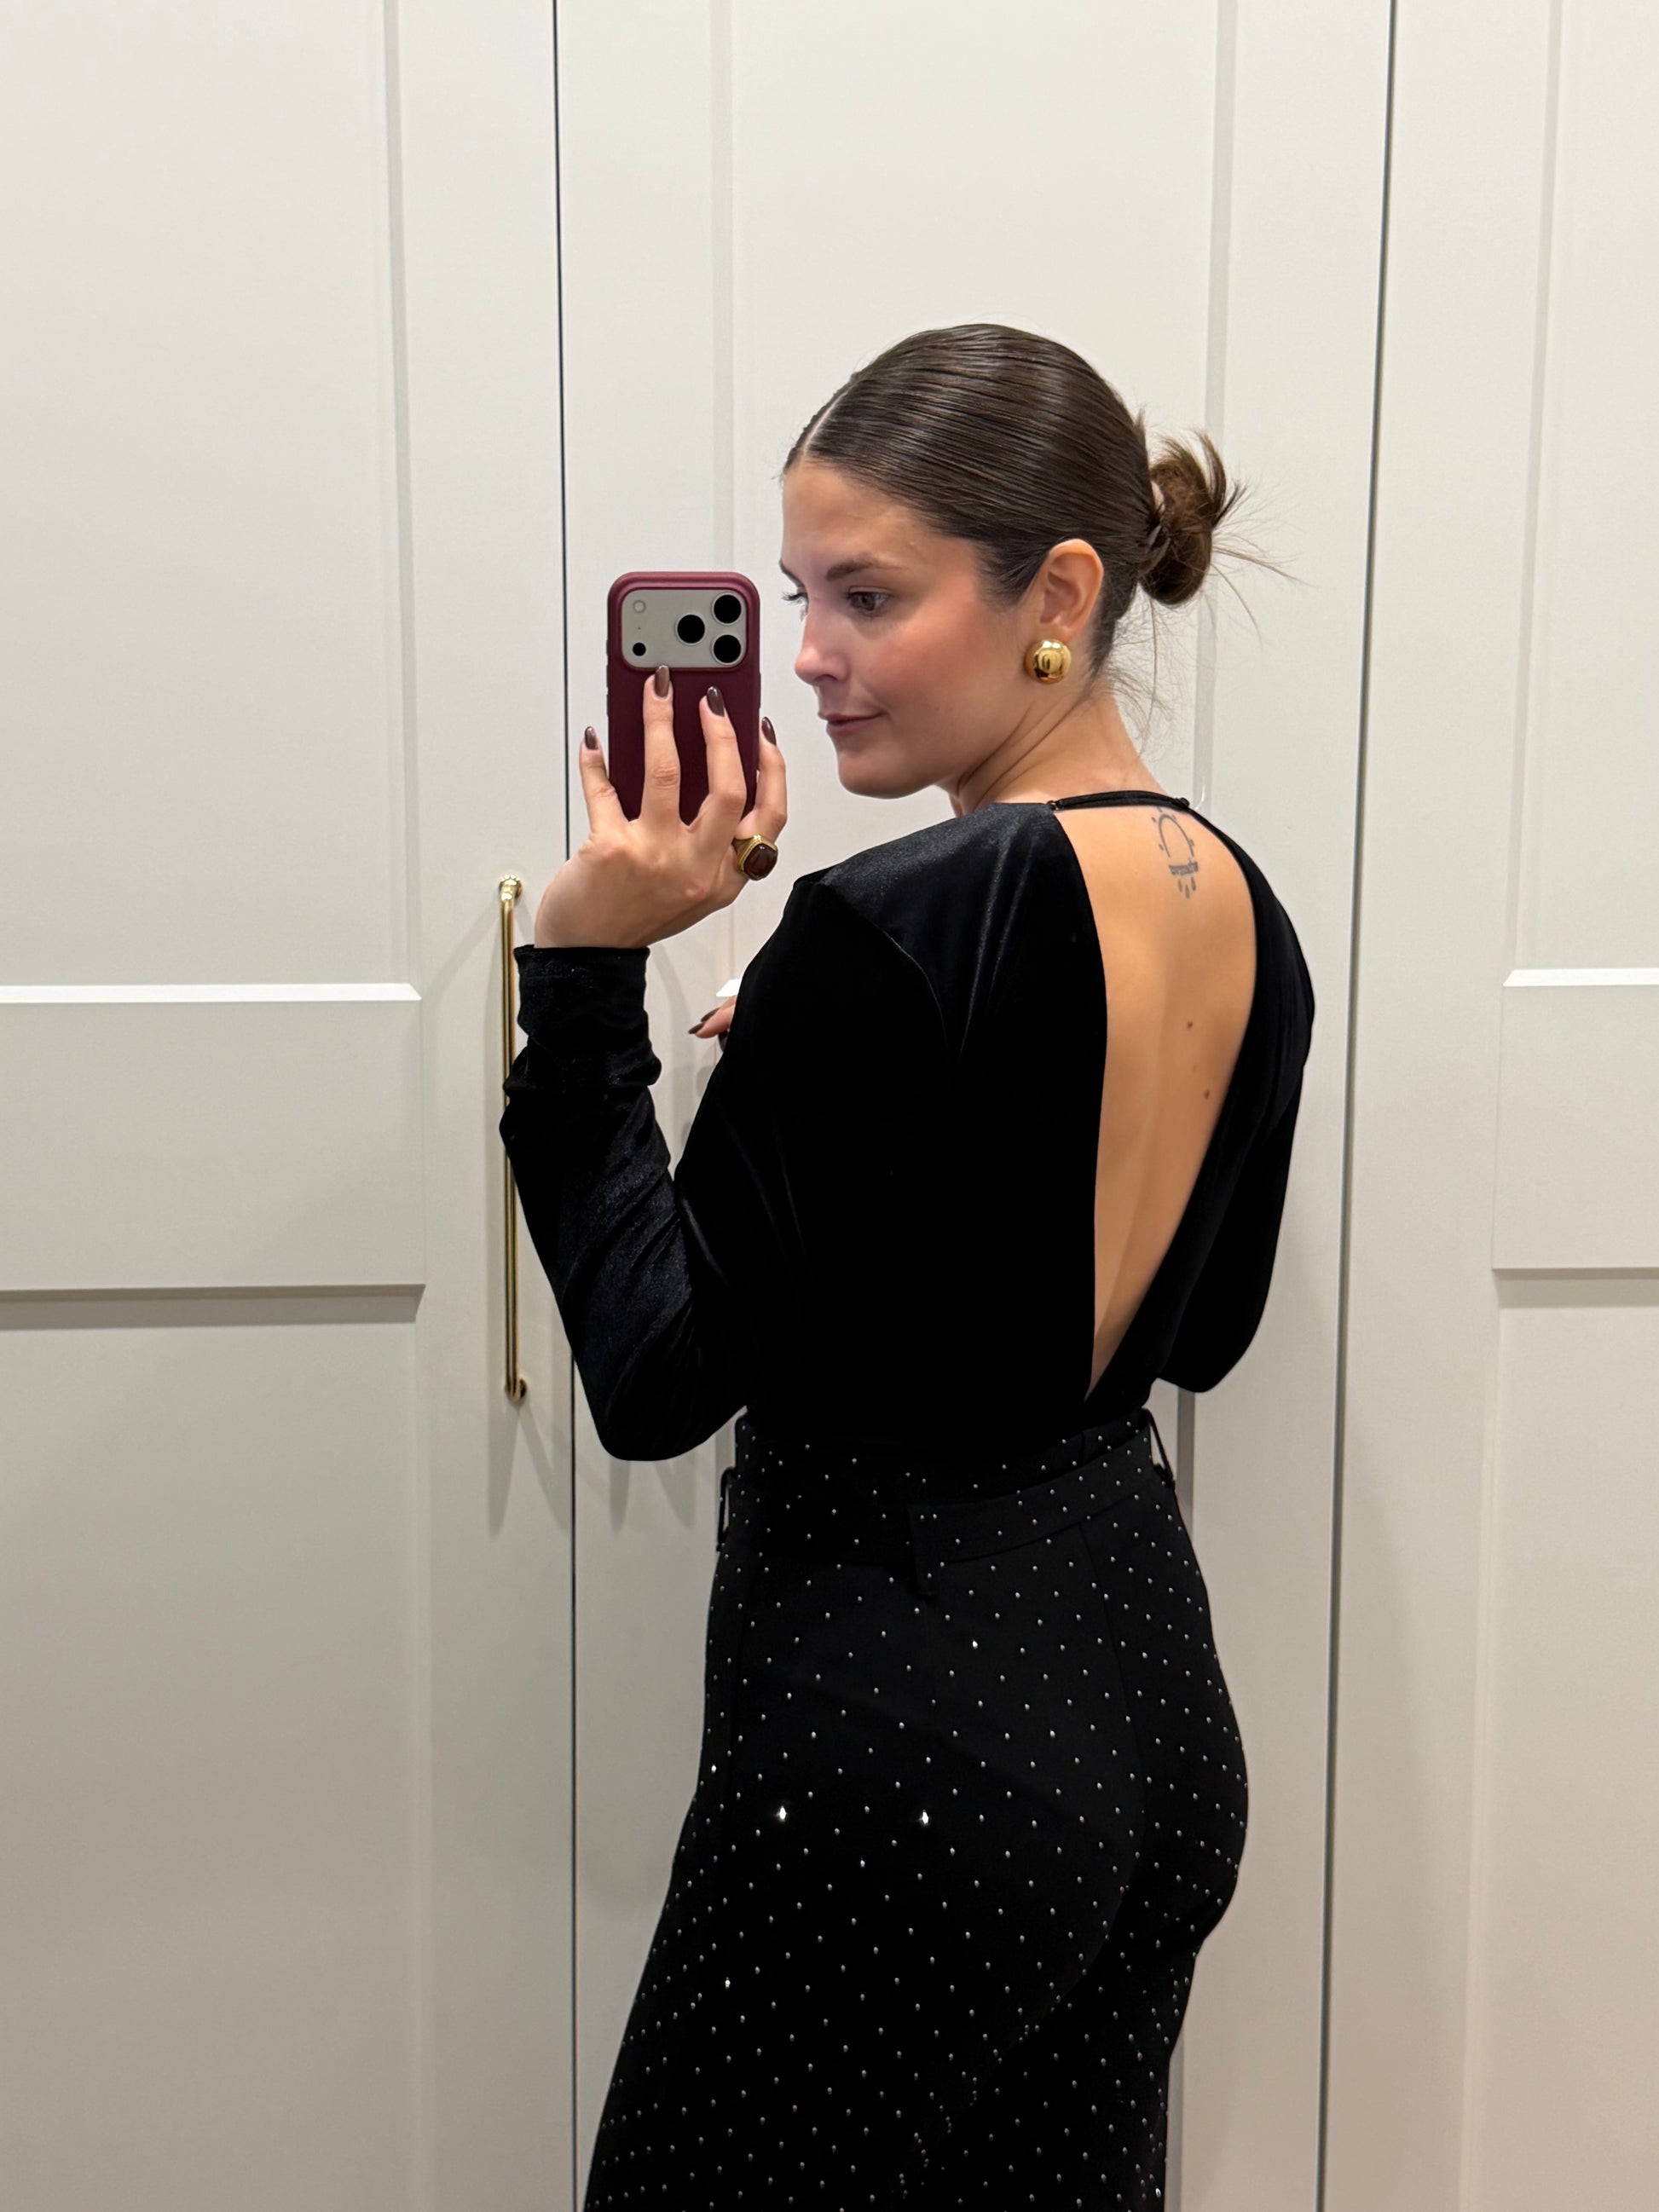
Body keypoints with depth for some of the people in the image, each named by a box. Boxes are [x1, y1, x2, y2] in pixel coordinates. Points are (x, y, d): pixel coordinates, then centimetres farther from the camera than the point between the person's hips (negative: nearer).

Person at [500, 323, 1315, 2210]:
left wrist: (585, 976, -17)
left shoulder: (888, 933, -23)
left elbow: (653, 1381, -19)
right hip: (1154, 1697, 9)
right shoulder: (1245, 919, 2)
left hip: (906, 1735, -8)